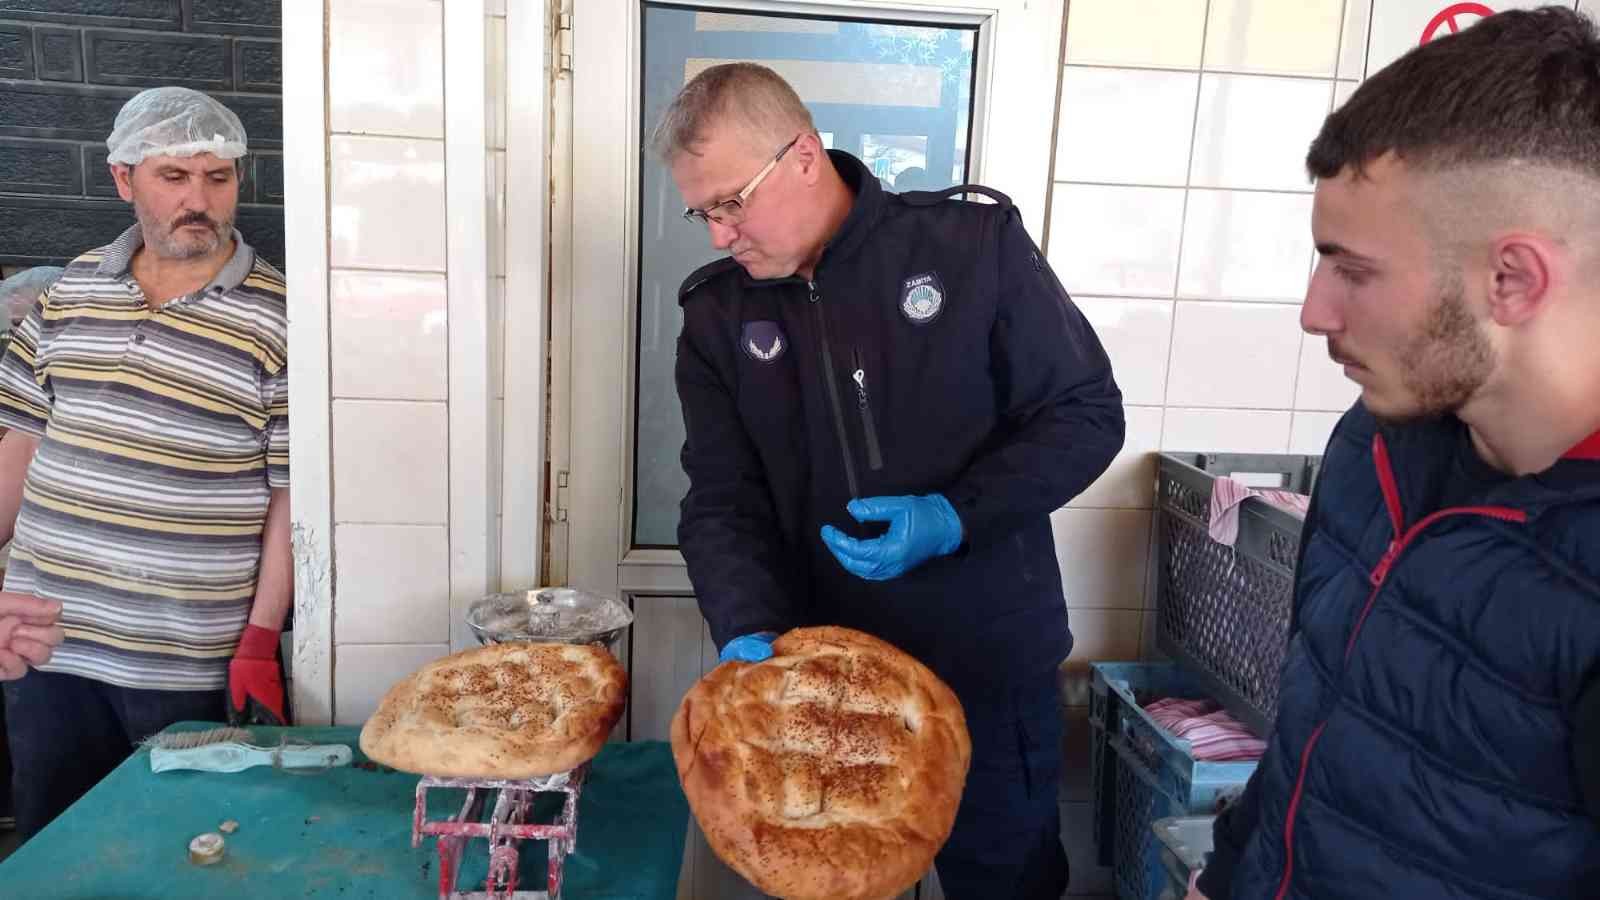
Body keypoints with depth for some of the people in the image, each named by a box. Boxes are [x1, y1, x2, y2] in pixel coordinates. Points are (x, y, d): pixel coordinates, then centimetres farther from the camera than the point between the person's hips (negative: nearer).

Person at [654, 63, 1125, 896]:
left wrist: (956, 517, -19)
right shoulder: (718, 315, -1)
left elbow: (1086, 415, -6)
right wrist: (749, 630, -19)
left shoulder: (973, 242, -10)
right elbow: (721, 502, -2)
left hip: (986, 664, -2)